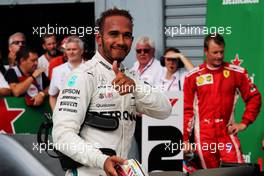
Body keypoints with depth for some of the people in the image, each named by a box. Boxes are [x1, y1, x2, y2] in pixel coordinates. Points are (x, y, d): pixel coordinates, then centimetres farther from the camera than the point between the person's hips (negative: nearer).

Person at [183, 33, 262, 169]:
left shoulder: (236, 72, 3)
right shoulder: (193, 76, 3)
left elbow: (254, 98, 9)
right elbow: (187, 108, 5)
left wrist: (244, 122, 2)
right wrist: (185, 138, 3)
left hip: (227, 132, 0)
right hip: (203, 134, 0)